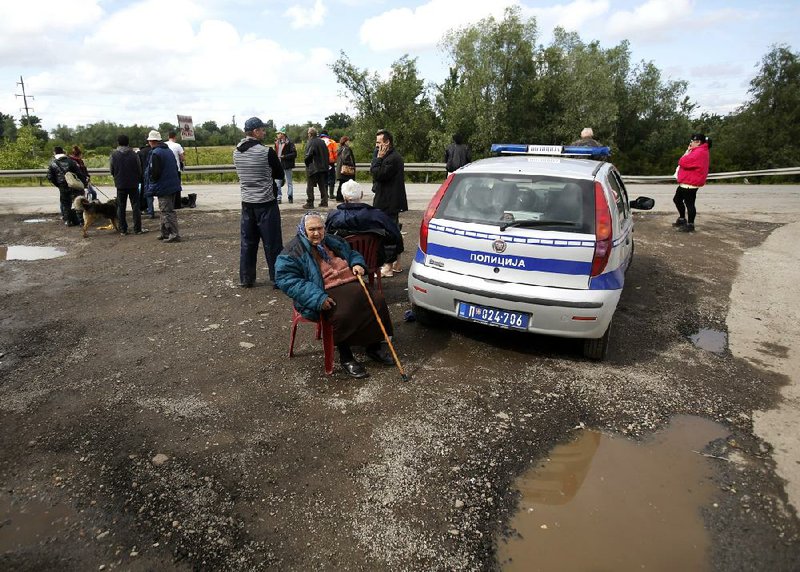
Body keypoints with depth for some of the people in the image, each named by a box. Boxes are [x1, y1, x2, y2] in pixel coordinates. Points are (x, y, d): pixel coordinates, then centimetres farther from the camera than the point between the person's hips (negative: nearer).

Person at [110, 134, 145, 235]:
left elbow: (112, 170, 1)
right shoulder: (133, 154, -8)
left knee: (121, 207, 9)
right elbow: (139, 169, -3)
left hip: (120, 184, 1)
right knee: (135, 206, 4)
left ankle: (123, 229, 11)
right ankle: (137, 229, 3)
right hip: (133, 184, -1)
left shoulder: (114, 154, -5)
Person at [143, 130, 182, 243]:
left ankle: (174, 235, -6)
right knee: (169, 210, 16)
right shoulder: (169, 151, 13)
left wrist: (153, 184, -2)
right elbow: (175, 168, 18)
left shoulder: (155, 153, -15)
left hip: (163, 187, -9)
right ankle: (164, 233, 24)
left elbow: (154, 172, -19)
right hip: (173, 185, 9)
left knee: (167, 212, -5)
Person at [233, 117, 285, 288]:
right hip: (266, 203, -6)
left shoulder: (237, 152, 5)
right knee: (272, 243, 2)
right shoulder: (266, 151, -14)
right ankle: (277, 278, 9)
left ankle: (246, 279, 18)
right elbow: (280, 174, -3)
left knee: (247, 242, 12)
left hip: (247, 203, 6)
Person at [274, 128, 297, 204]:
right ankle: (278, 198, 10)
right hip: (279, 166, 6)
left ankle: (290, 197, 14)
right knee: (278, 183, 5)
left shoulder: (289, 143, -9)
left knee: (289, 182, 6)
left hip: (287, 165, -6)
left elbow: (294, 154, -14)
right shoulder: (277, 142, 11)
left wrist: (284, 156, -19)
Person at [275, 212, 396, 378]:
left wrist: (357, 264, 5)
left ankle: (373, 346, 3)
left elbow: (352, 253, 33)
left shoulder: (333, 241, 18)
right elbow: (286, 279, -15)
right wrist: (317, 298, -26)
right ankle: (346, 358, -12)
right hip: (326, 295, -6)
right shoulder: (294, 251, -4)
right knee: (343, 314, -34)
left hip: (351, 285, 7)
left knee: (378, 300, -14)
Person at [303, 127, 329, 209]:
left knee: (310, 186, 0)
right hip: (323, 167, 7)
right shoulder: (322, 142, 8)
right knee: (322, 185, 13)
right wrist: (325, 164, 15)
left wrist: (305, 160, -1)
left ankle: (310, 203, 0)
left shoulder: (310, 143, -13)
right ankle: (324, 202, 14)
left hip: (313, 168, -7)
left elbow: (308, 155, -20)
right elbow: (327, 154, 11)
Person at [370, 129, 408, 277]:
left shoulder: (393, 158, -18)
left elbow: (378, 174, -20)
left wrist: (378, 158, -14)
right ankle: (396, 264, 25)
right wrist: (379, 158, 7)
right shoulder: (391, 156, 17)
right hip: (390, 201, 11)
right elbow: (375, 172, 17)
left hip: (389, 202, -11)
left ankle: (388, 267, -2)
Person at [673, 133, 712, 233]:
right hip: (685, 182, 12)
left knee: (689, 203, -6)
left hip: (690, 183, -12)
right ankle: (682, 219, 32)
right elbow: (689, 162, 19)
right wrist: (688, 152, 8)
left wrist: (687, 152, -7)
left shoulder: (699, 152, -18)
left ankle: (690, 225, 0)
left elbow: (683, 162, -22)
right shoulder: (698, 151, 19)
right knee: (677, 199, 21)